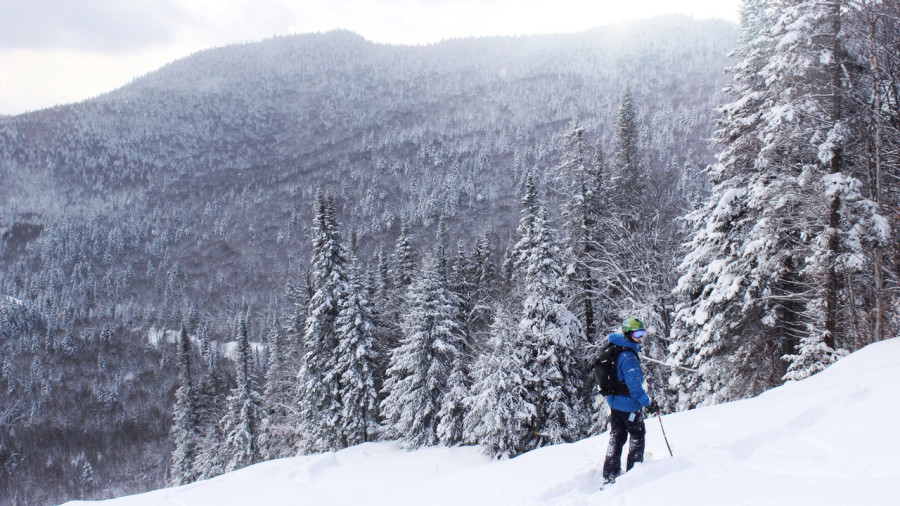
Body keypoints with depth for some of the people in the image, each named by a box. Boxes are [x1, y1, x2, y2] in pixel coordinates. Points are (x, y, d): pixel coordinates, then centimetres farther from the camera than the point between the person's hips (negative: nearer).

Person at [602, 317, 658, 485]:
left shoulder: (616, 351, 6)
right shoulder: (629, 357, -24)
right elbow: (634, 386, -25)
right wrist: (647, 402, -14)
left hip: (614, 402, 9)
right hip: (628, 404, -9)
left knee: (616, 438, 14)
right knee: (638, 435, 10)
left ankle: (609, 476, 14)